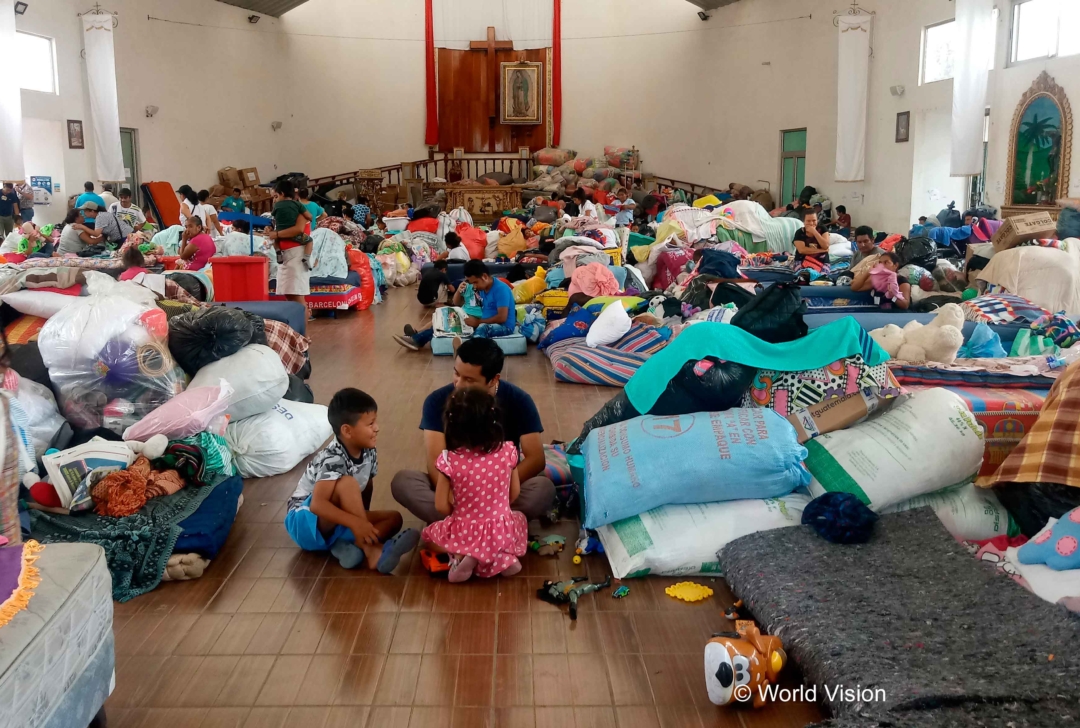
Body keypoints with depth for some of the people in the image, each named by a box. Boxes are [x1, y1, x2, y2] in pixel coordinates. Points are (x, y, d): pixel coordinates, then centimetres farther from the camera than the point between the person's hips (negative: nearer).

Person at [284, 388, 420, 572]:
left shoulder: (369, 453, -4)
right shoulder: (332, 459, -27)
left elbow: (366, 489, 10)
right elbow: (317, 504, -37)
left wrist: (364, 520, 0)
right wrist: (356, 523, -44)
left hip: (333, 526, 8)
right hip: (305, 521, -8)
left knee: (394, 518, -9)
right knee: (346, 483, -33)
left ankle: (346, 546, -31)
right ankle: (370, 552, -34)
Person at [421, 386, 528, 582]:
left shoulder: (449, 459, -18)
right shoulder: (507, 451, -12)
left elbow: (441, 506, -11)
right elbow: (514, 493, 1)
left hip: (464, 534, -2)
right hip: (502, 532, 2)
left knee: (428, 534, 29)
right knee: (519, 518, 37)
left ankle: (461, 556, -1)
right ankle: (505, 556, 7)